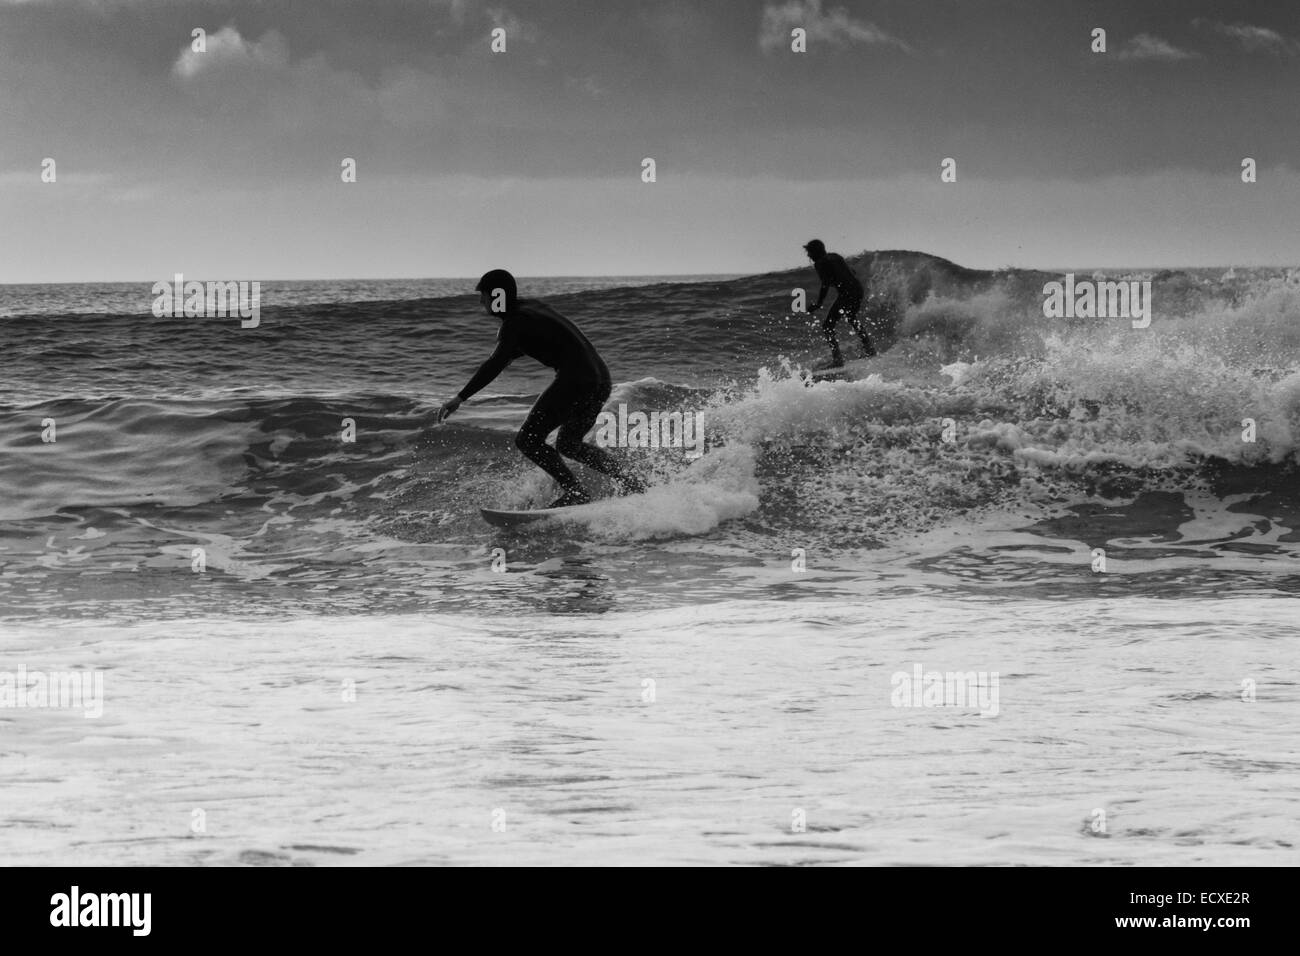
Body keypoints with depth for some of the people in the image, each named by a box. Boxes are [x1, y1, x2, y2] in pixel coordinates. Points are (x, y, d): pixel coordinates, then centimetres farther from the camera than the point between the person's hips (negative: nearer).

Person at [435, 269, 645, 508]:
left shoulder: (514, 323, -8)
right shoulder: (529, 307, 18)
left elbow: (496, 364, -20)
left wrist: (460, 398, -22)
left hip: (575, 379, -10)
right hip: (600, 377, 10)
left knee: (528, 441, -5)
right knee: (568, 443, 25)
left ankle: (576, 493, -13)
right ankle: (628, 481, 12)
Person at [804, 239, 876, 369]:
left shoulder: (820, 263, -6)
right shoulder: (835, 256, 18)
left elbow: (825, 285, -15)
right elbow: (851, 272, 23)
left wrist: (818, 305, -15)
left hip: (846, 294, -9)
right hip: (858, 290, 9)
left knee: (827, 326, -3)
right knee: (852, 318, 35)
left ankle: (837, 359, -11)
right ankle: (869, 348, 42)